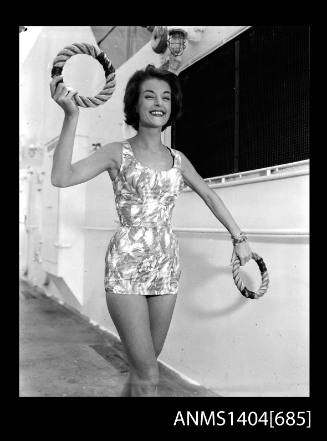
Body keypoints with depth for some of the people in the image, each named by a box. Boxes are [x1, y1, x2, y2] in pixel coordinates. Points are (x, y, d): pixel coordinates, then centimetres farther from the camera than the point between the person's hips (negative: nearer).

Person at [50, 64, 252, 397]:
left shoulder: (177, 159, 9)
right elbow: (61, 177, -17)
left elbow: (209, 197, 21)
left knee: (144, 366, 14)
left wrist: (238, 238, 22)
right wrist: (71, 116, -22)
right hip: (126, 266, -4)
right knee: (148, 376, -6)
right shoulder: (118, 153, -3)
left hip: (166, 266, 5)